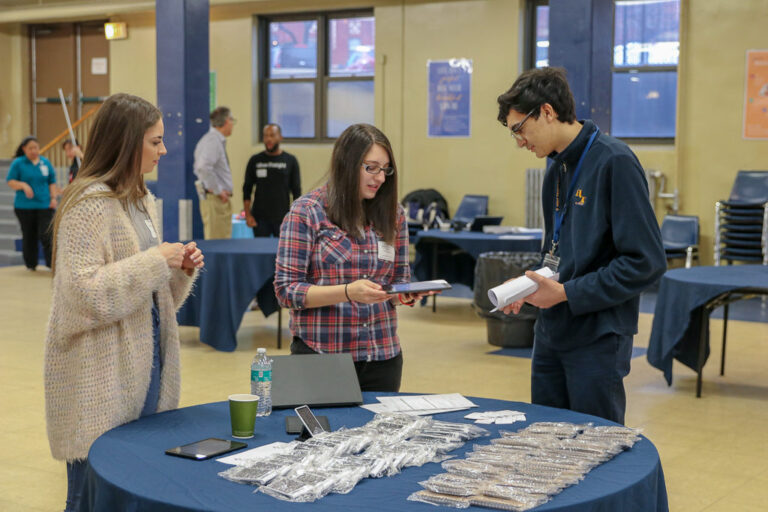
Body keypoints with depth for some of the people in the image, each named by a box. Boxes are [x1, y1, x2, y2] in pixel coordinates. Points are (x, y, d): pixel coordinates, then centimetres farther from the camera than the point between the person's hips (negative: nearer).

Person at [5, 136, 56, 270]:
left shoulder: (45, 162, 8)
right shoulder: (18, 163, 1)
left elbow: (52, 182, 14)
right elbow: (10, 181, 0)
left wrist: (53, 197, 4)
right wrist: (23, 185, -17)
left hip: (44, 205, 1)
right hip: (25, 207, -1)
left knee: (46, 235, -11)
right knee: (29, 236, 7)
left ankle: (52, 263, -7)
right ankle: (31, 264, 20)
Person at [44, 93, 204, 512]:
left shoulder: (141, 200, 14)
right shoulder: (89, 205, -15)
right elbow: (83, 291, -22)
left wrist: (180, 269, 2)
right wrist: (156, 260, -18)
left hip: (143, 360, 9)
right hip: (100, 376, -9)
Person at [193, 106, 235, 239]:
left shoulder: (217, 140, 16)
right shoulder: (213, 141, -15)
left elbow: (201, 168, 23)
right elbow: (203, 167, -28)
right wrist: (218, 190, -20)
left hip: (221, 199, 10)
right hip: (215, 199, -10)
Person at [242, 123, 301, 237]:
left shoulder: (290, 160, 4)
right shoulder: (255, 160, 7)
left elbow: (296, 190, 5)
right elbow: (247, 189, 8)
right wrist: (247, 214, -1)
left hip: (282, 218, -1)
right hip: (260, 218, 1)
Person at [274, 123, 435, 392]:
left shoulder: (393, 213, 7)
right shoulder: (306, 211, -7)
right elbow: (286, 289, -10)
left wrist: (405, 294, -10)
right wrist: (348, 292, -23)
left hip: (383, 355, 4)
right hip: (321, 353, -4)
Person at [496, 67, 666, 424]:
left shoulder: (615, 163, -16)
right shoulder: (557, 169, 11)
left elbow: (646, 262, -19)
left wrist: (566, 294, -17)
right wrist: (529, 286, 2)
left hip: (597, 338, -8)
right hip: (551, 333, 8)